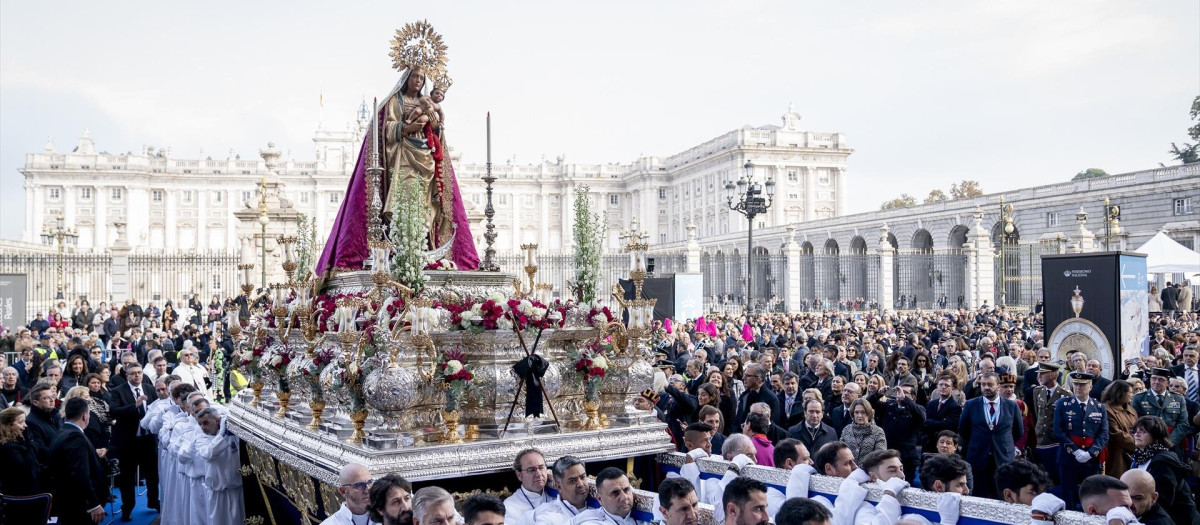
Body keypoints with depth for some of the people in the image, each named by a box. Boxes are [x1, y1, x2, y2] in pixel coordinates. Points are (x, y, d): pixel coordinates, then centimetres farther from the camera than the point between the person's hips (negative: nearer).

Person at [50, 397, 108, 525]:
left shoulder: (61, 434, 12)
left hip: (67, 504, 10)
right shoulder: (76, 437, -19)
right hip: (80, 507, -10)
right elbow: (80, 475, -26)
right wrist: (94, 504, -24)